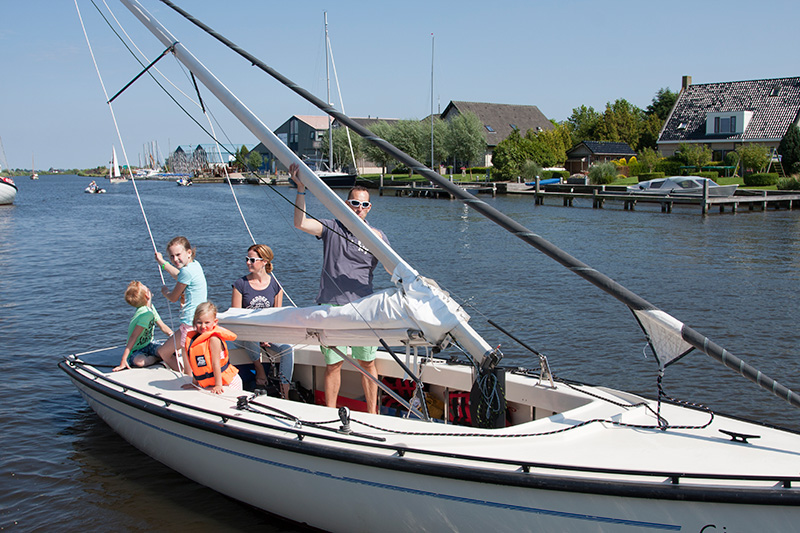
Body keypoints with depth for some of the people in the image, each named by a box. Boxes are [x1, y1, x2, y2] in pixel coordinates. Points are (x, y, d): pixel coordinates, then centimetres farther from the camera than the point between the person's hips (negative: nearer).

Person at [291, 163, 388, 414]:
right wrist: (301, 188, -19)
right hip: (331, 308, -1)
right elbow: (301, 223, -10)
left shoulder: (377, 236, 7)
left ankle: (373, 414, 19)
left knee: (367, 363, 6)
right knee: (332, 364, 4)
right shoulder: (332, 228, 5)